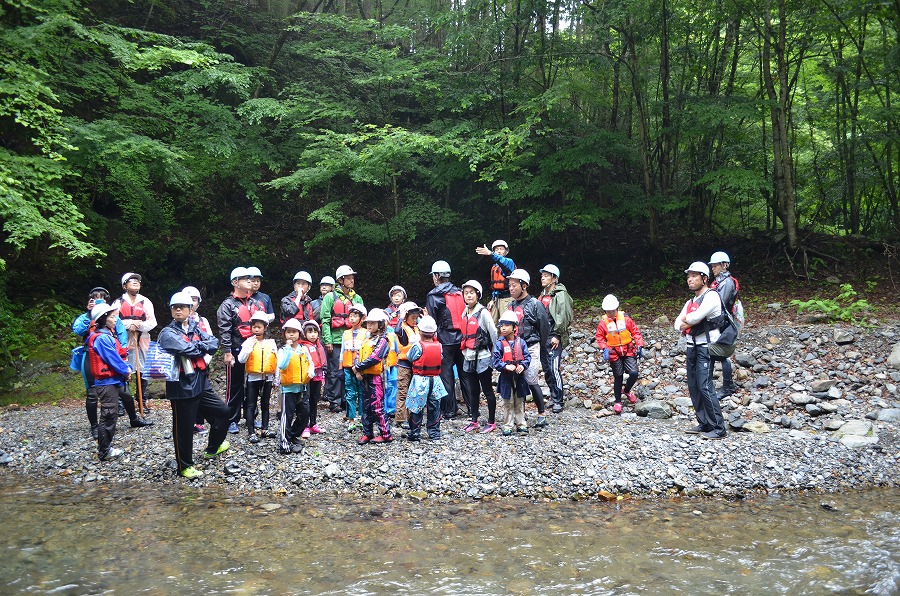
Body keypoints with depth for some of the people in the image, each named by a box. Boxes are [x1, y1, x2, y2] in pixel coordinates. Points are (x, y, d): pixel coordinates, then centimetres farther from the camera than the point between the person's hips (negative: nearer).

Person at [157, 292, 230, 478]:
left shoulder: (195, 328, 11)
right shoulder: (168, 333, -8)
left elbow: (214, 344, -1)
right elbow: (188, 349, -20)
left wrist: (197, 346, -15)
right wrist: (202, 347, -4)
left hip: (201, 384, 7)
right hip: (182, 387, -7)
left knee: (222, 412, 18)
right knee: (184, 427, 2)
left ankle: (213, 448, 38)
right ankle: (185, 466, 17)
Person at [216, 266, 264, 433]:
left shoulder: (255, 303, 12)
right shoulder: (228, 305, -6)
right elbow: (224, 330, -12)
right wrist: (227, 353, -18)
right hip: (236, 351, -5)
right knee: (235, 385, 1)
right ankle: (232, 420, 9)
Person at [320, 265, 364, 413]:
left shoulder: (357, 298, 14)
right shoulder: (330, 297, 1)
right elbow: (325, 320, -4)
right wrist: (327, 340, -11)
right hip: (336, 340, -4)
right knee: (335, 372, -2)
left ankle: (346, 400, 15)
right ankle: (334, 401, 5)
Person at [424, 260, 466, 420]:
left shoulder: (434, 296, -8)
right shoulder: (459, 292, 8)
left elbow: (432, 321, -9)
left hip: (445, 340, -5)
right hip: (461, 338, 5)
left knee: (446, 374, 3)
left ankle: (449, 410, 6)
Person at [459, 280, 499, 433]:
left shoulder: (483, 313, -10)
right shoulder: (464, 314, 11)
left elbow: (494, 334, -9)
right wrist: (464, 351, 13)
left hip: (482, 358, -7)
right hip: (468, 359, 7)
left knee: (487, 390, 2)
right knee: (472, 391, 13)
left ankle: (491, 422, 9)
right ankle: (474, 421, 21)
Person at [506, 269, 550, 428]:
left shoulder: (534, 304, -9)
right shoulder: (511, 305, 12)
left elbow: (544, 326, -5)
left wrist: (540, 345, 6)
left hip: (530, 349, -6)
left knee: (531, 382, -7)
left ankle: (542, 417, 1)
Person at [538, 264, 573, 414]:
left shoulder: (560, 295, -10)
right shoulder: (543, 295, 16)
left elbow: (564, 317, -16)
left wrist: (557, 336, -16)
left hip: (553, 339, -8)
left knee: (554, 370, -10)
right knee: (546, 370, 12)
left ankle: (558, 402, -3)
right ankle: (553, 397, 24)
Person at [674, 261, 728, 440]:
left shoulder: (711, 296, -9)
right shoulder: (690, 302, 19)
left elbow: (696, 317, -22)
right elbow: (678, 324, 12)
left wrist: (686, 319, -1)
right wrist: (687, 324, -9)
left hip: (705, 347, -9)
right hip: (692, 347, 9)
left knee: (705, 387, -14)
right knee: (694, 387, 8)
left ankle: (718, 428, -11)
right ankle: (704, 424, 15)